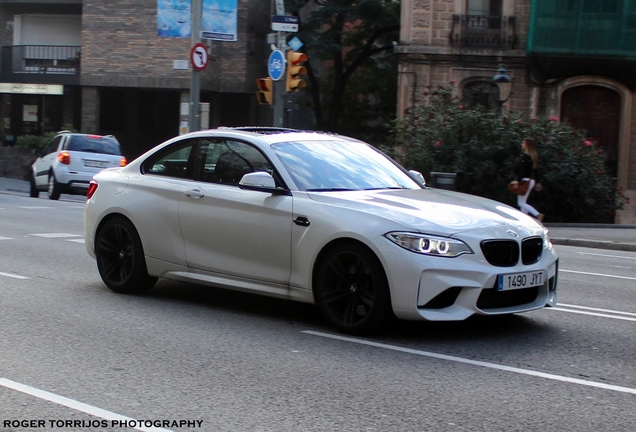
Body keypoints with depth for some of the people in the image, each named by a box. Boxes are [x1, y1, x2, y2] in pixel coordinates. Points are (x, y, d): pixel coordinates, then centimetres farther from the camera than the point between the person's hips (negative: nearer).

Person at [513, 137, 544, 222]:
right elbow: (535, 170, 15)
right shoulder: (533, 156, 12)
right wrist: (537, 182, 19)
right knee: (523, 202, 15)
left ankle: (538, 215, -21)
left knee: (521, 203, -7)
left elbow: (523, 171, -21)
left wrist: (517, 181, -22)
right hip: (531, 181, 9)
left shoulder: (524, 156, -15)